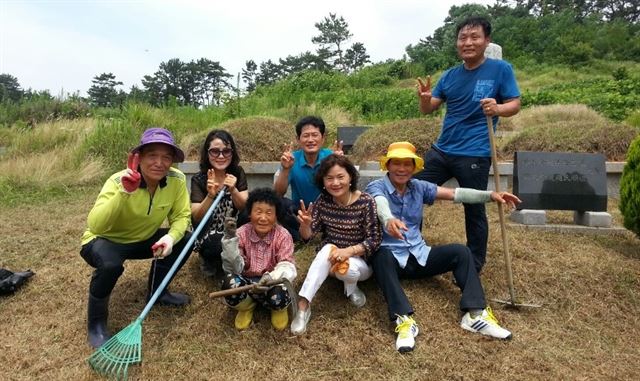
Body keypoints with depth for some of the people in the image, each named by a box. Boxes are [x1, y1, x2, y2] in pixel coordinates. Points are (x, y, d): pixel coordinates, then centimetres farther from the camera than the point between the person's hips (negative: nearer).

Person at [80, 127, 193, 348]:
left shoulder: (177, 180, -19)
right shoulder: (119, 181, -30)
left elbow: (181, 216, -12)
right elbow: (95, 226, -40)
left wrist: (171, 237, -33)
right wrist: (124, 192, -51)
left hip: (143, 240, 5)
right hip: (105, 241, -4)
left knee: (185, 240, -13)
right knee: (110, 264, -35)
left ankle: (157, 292, 12)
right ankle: (96, 323, -6)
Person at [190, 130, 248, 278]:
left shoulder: (238, 173, -6)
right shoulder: (199, 179, -12)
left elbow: (245, 207, -10)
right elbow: (197, 218, -16)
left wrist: (233, 190, -30)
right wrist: (210, 195, -35)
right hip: (209, 234, -3)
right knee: (222, 246, -33)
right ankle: (209, 260, 3)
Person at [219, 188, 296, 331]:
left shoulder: (283, 235, -12)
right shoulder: (242, 233, -10)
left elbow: (287, 266, -22)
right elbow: (235, 268, -18)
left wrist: (272, 276, -46)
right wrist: (230, 239, -32)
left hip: (272, 282, -1)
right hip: (247, 281, 1)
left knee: (279, 297, -35)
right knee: (230, 284, -32)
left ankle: (278, 309, 6)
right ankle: (247, 305, 4)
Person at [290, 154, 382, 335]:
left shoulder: (366, 202, -18)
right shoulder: (323, 201, -8)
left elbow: (375, 239, -16)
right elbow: (307, 236, -6)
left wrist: (349, 251, -31)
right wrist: (305, 224, -29)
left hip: (360, 261, -2)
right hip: (329, 256, 3)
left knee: (344, 270, -36)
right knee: (328, 248, -32)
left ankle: (352, 287, 1)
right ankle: (303, 305, -32)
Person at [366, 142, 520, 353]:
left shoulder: (419, 187, 7)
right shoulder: (376, 187, -8)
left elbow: (455, 194, -1)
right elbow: (381, 205, -33)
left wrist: (490, 195, -14)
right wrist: (388, 220, -57)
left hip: (418, 255, 5)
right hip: (390, 256, -5)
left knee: (460, 251, -14)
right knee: (381, 256, -38)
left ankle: (475, 314, -21)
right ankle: (404, 320, -45)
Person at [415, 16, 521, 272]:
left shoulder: (501, 69, -3)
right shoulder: (450, 75, 9)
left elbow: (515, 105, -4)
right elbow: (427, 110, 7)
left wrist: (498, 108, -26)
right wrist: (425, 98, -16)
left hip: (475, 155, -5)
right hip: (441, 150, 5)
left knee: (474, 211, 5)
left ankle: (475, 265, 24)